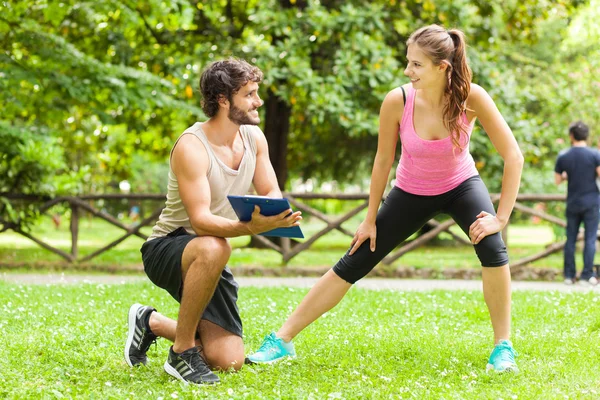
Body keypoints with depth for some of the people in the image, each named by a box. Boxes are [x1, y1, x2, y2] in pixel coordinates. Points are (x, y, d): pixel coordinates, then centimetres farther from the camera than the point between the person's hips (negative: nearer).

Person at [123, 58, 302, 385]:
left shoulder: (254, 138, 0)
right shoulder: (192, 147, -23)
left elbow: (272, 194, 3)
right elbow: (201, 220, -30)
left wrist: (271, 215, -23)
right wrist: (250, 227, -47)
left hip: (209, 260, 7)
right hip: (166, 248, -7)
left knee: (229, 361, -3)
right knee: (213, 248, -43)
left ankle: (152, 323, 24)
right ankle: (182, 352, -25)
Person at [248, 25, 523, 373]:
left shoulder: (471, 98, -29)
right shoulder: (398, 102, -26)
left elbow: (513, 156, -24)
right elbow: (383, 162, -11)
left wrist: (500, 217, -27)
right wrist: (371, 219, -4)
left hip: (461, 185, -1)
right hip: (412, 192, 1)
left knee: (492, 248, -29)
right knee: (352, 265, 0)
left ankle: (503, 347, -12)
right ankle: (282, 340, 7)